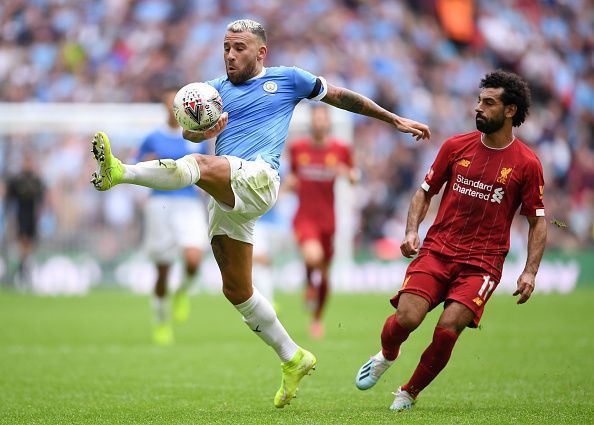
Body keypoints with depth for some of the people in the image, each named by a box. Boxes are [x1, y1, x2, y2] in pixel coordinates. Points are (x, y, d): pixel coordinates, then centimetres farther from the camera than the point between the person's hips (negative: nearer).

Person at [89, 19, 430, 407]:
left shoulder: (287, 79, 14)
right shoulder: (217, 89, 22)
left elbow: (339, 96, 23)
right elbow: (189, 131, 10)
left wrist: (396, 120, 24)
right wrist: (202, 131, -15)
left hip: (258, 177, -6)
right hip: (225, 197, 6)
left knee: (200, 165, -35)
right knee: (237, 290, 7)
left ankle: (119, 173, -51)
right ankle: (293, 359, 17)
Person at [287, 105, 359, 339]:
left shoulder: (341, 149, -1)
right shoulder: (298, 148, 1)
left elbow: (355, 178, 8)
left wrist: (347, 173, -14)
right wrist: (290, 181, -6)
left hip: (327, 219, 1)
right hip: (304, 216, -1)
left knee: (324, 274, 11)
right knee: (313, 256, -33)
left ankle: (317, 319, 31)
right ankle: (310, 286, -2)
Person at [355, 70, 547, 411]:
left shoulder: (526, 164, -1)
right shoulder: (456, 146, 7)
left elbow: (538, 221, 5)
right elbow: (426, 192, 17)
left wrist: (530, 272, -6)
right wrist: (412, 231, 0)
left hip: (482, 262, -2)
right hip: (437, 251, 2)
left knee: (448, 329, -21)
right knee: (406, 318, -19)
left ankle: (409, 393, 4)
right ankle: (387, 356, 18)